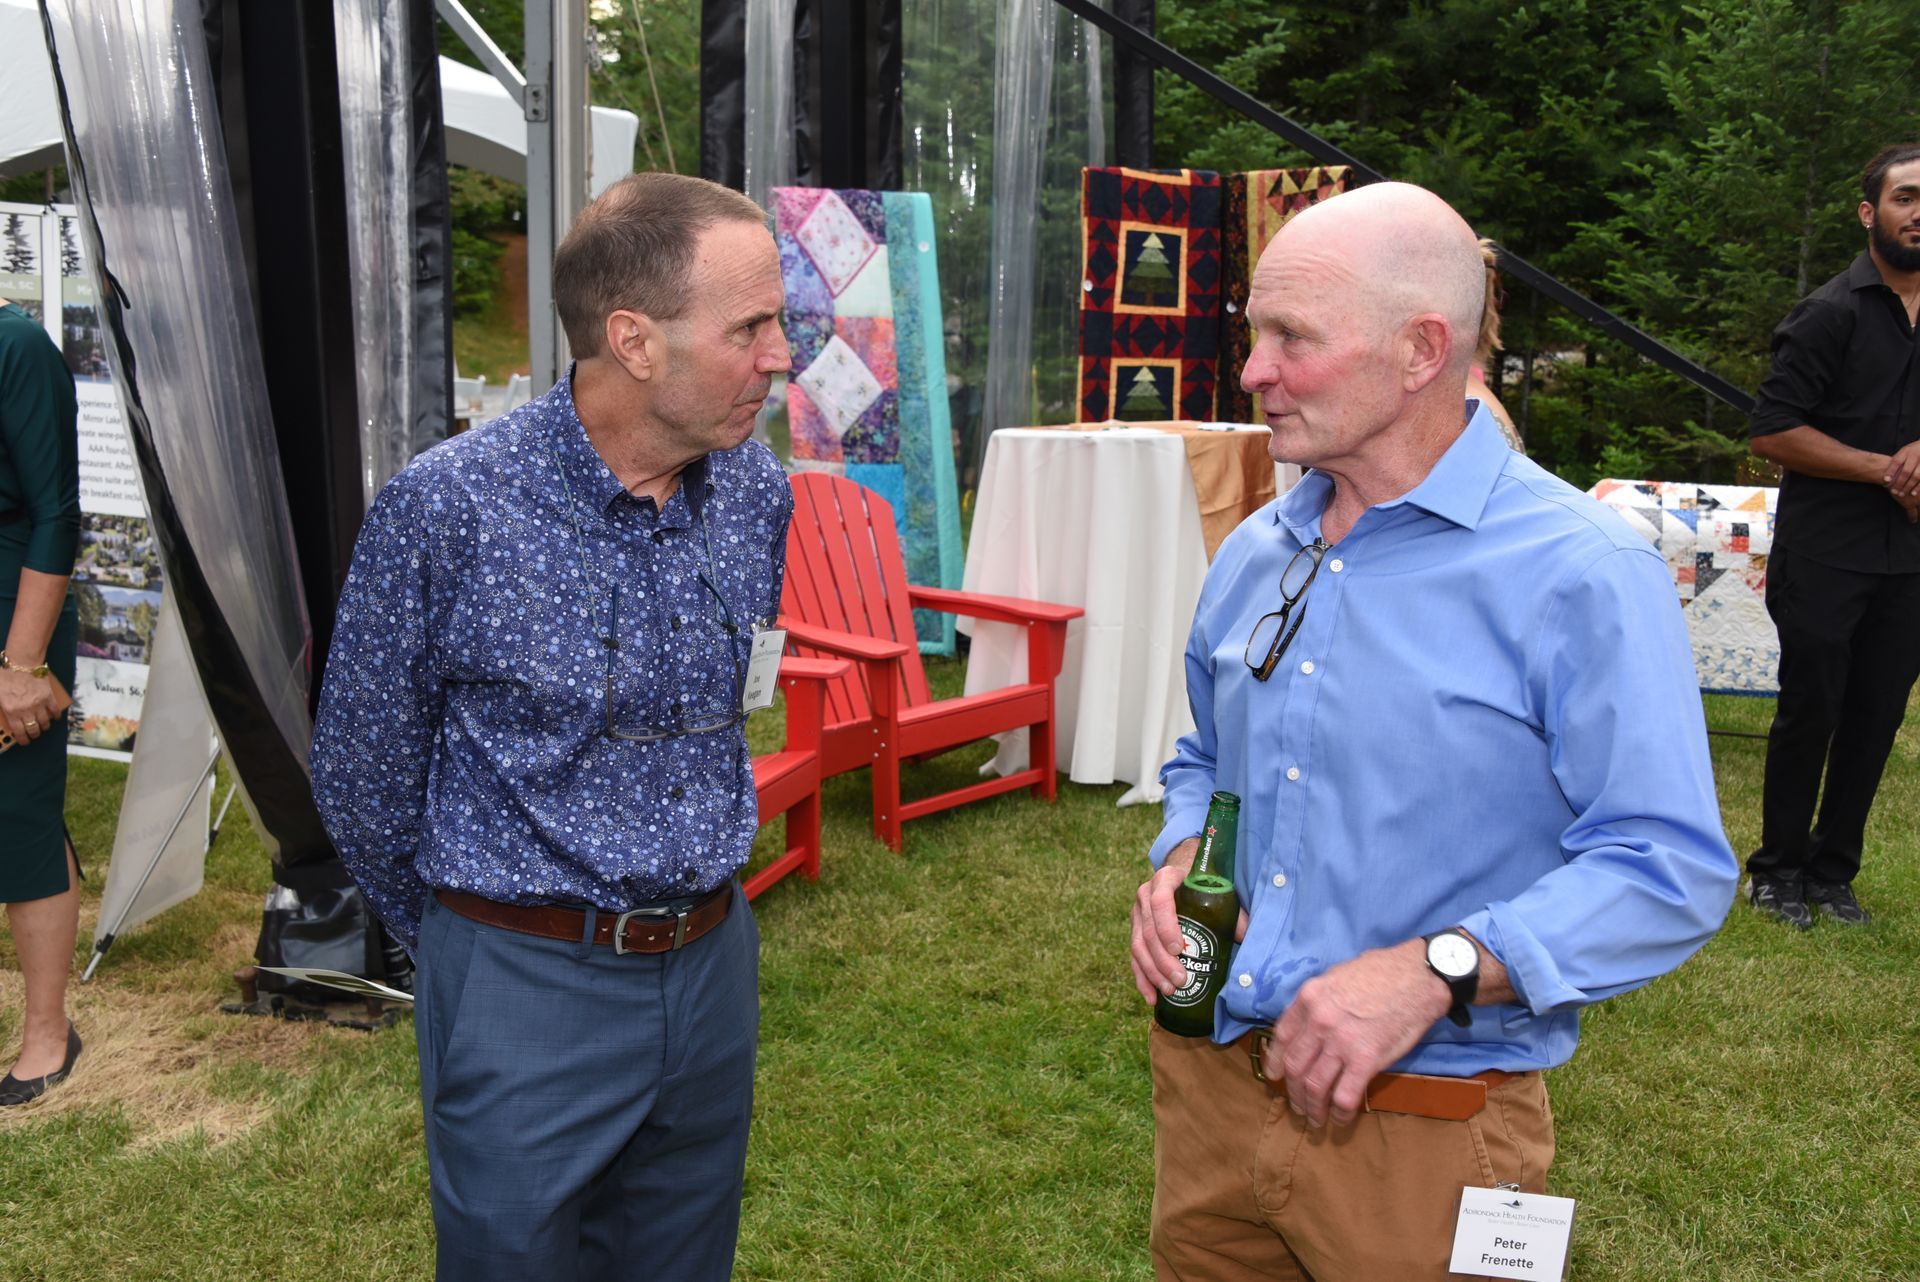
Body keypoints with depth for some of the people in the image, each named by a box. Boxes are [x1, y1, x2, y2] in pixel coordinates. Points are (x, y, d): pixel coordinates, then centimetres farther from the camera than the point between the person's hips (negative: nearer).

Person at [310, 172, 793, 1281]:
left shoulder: (759, 491, -4)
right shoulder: (446, 508, -19)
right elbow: (364, 773, -6)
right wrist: (461, 946, 7)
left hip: (715, 969, 5)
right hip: (527, 988, -4)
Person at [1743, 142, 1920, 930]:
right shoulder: (1832, 314, -6)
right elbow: (1773, 432, -12)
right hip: (1826, 558, -5)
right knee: (1810, 712, 1)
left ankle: (1832, 872, 20)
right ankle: (1777, 870, 15)